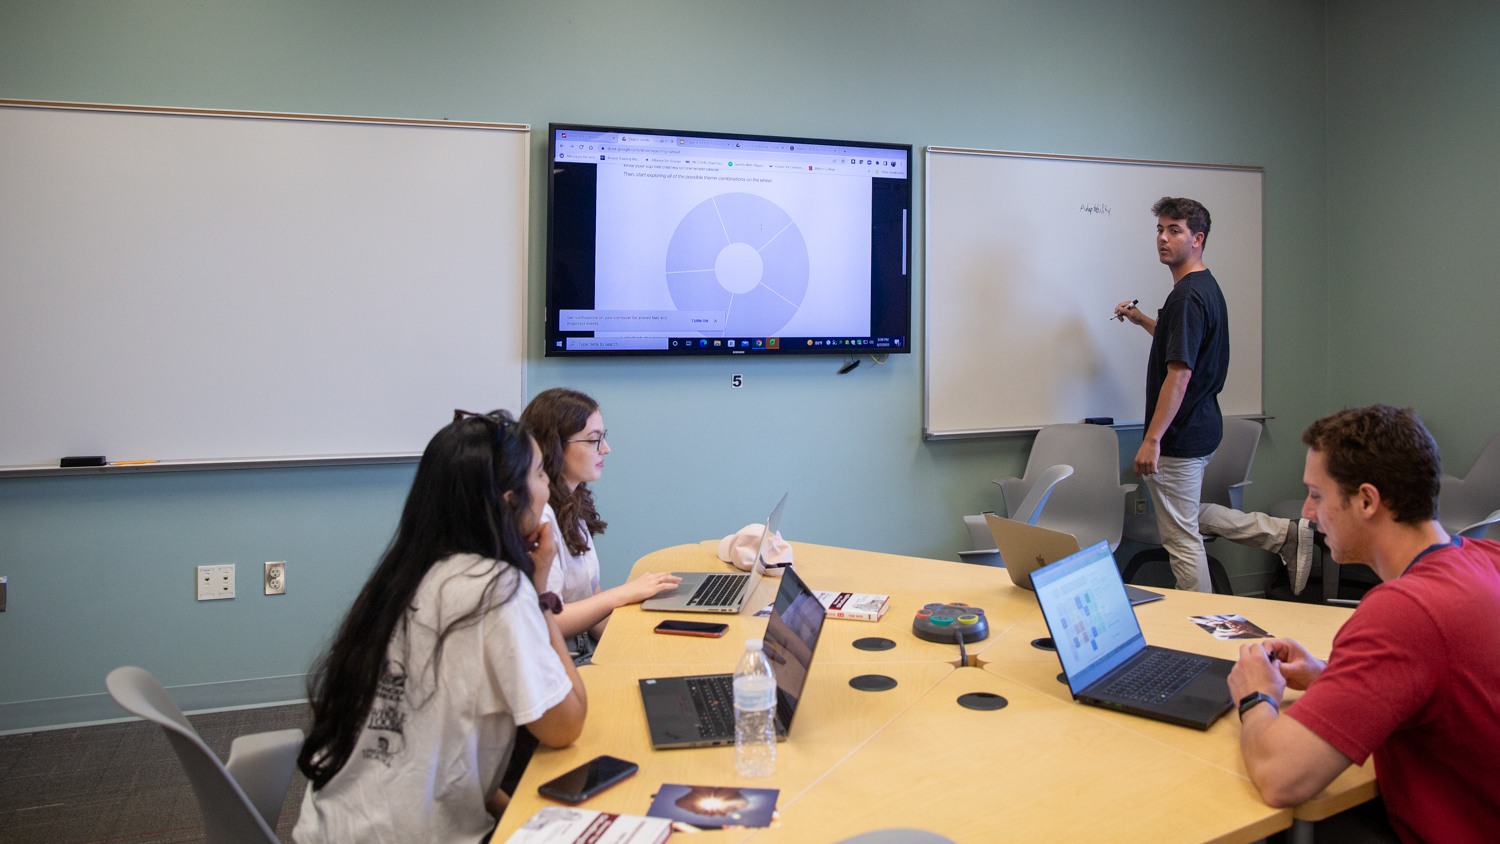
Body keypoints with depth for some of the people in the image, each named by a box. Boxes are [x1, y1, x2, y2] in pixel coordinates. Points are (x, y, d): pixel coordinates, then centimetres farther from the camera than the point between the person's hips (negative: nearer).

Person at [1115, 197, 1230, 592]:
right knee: (1188, 520, 23)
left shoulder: (1188, 296, -20)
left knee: (1181, 537, -1)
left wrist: (1152, 440, -26)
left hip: (1179, 438, -11)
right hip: (1202, 427, 11)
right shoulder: (1205, 287, 12)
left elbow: (1179, 374, -26)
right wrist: (1143, 320, 23)